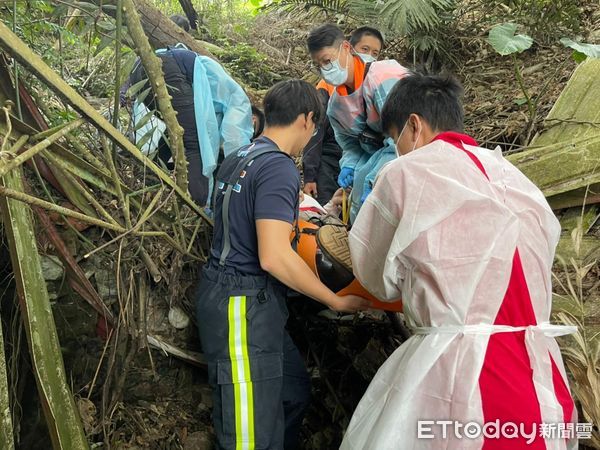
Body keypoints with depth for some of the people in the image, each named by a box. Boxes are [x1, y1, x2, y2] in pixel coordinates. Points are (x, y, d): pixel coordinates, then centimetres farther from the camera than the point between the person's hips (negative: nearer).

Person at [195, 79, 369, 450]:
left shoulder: (239, 158, 13)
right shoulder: (280, 168, -17)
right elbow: (274, 257, -24)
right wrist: (337, 302, -13)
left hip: (227, 292, 10)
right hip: (244, 307, -10)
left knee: (295, 390, 17)